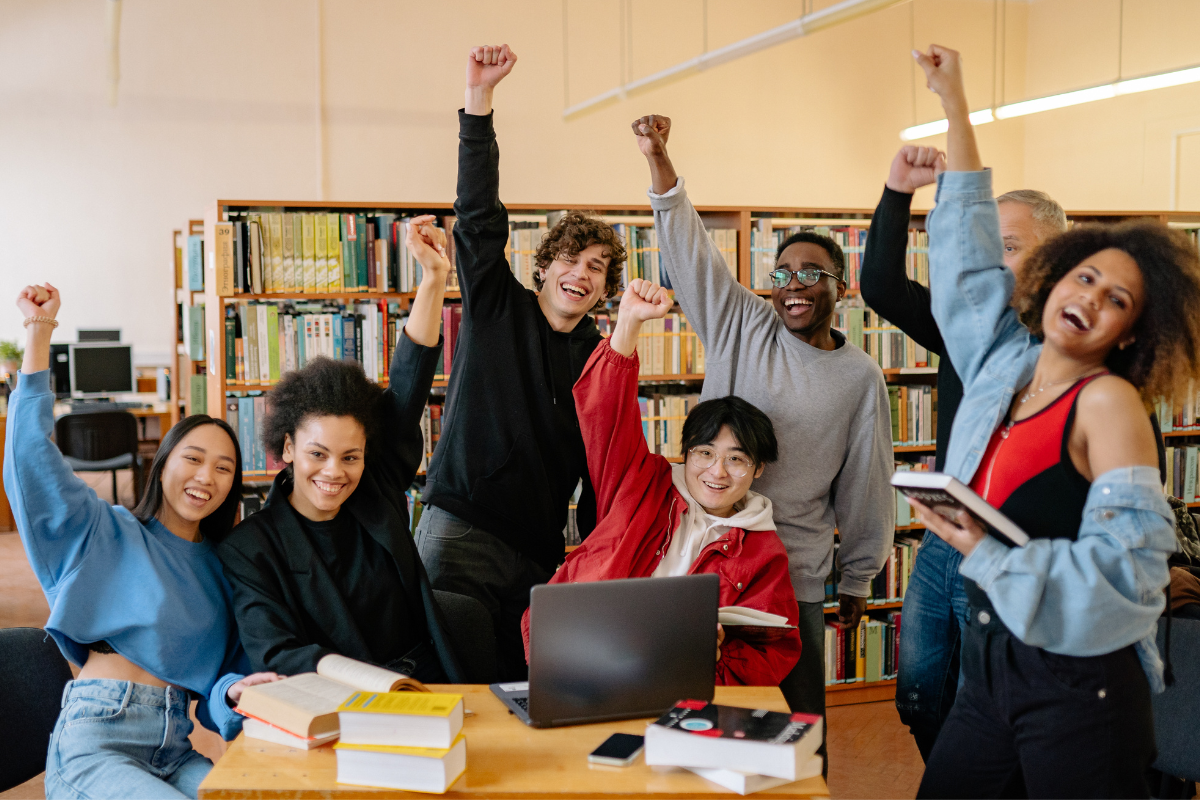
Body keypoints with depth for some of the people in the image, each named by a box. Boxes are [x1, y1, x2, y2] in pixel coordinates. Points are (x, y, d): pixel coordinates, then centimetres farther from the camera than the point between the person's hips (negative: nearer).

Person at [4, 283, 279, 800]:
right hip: (95, 740, -4)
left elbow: (227, 671, 15)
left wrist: (237, 690, -10)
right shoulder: (109, 535, 6)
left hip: (173, 751, 4)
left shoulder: (222, 568, 17)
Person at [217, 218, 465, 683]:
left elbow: (408, 387, 3)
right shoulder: (248, 548, -1)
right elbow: (273, 652, -11)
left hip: (430, 689, 3)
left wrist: (434, 278, -3)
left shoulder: (377, 493, 7)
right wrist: (347, 674, -31)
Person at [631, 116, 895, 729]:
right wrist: (657, 158, -13)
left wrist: (858, 580, 13)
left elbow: (864, 486, 8)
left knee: (798, 714, 5)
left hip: (795, 576, 0)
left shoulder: (861, 377, 3)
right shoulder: (742, 327, 3)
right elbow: (688, 248, -3)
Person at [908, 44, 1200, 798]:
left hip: (1075, 683, -6)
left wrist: (987, 555, -22)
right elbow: (969, 251, 14)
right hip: (991, 663, 7)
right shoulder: (1005, 361, 4)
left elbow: (1125, 567, -21)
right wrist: (955, 106, 16)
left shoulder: (1108, 401, -13)